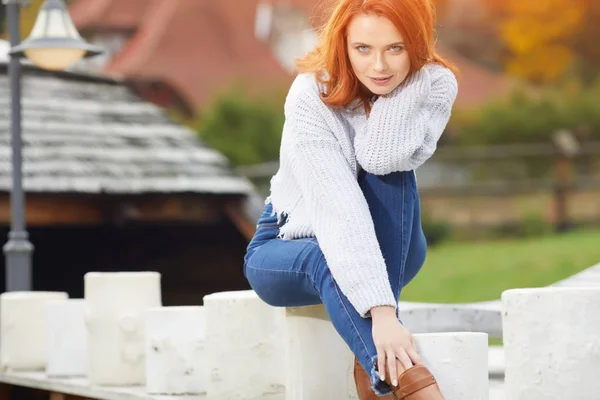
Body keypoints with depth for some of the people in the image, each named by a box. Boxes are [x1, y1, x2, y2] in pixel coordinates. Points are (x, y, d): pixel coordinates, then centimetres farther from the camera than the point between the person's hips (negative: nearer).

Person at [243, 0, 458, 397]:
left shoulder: (436, 85, -16)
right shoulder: (311, 96, -26)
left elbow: (379, 158, -34)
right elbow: (339, 209, -38)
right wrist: (382, 312, -49)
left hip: (389, 247, 3)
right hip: (289, 247, -3)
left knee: (389, 172, -30)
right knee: (328, 261, -38)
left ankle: (371, 363, -34)